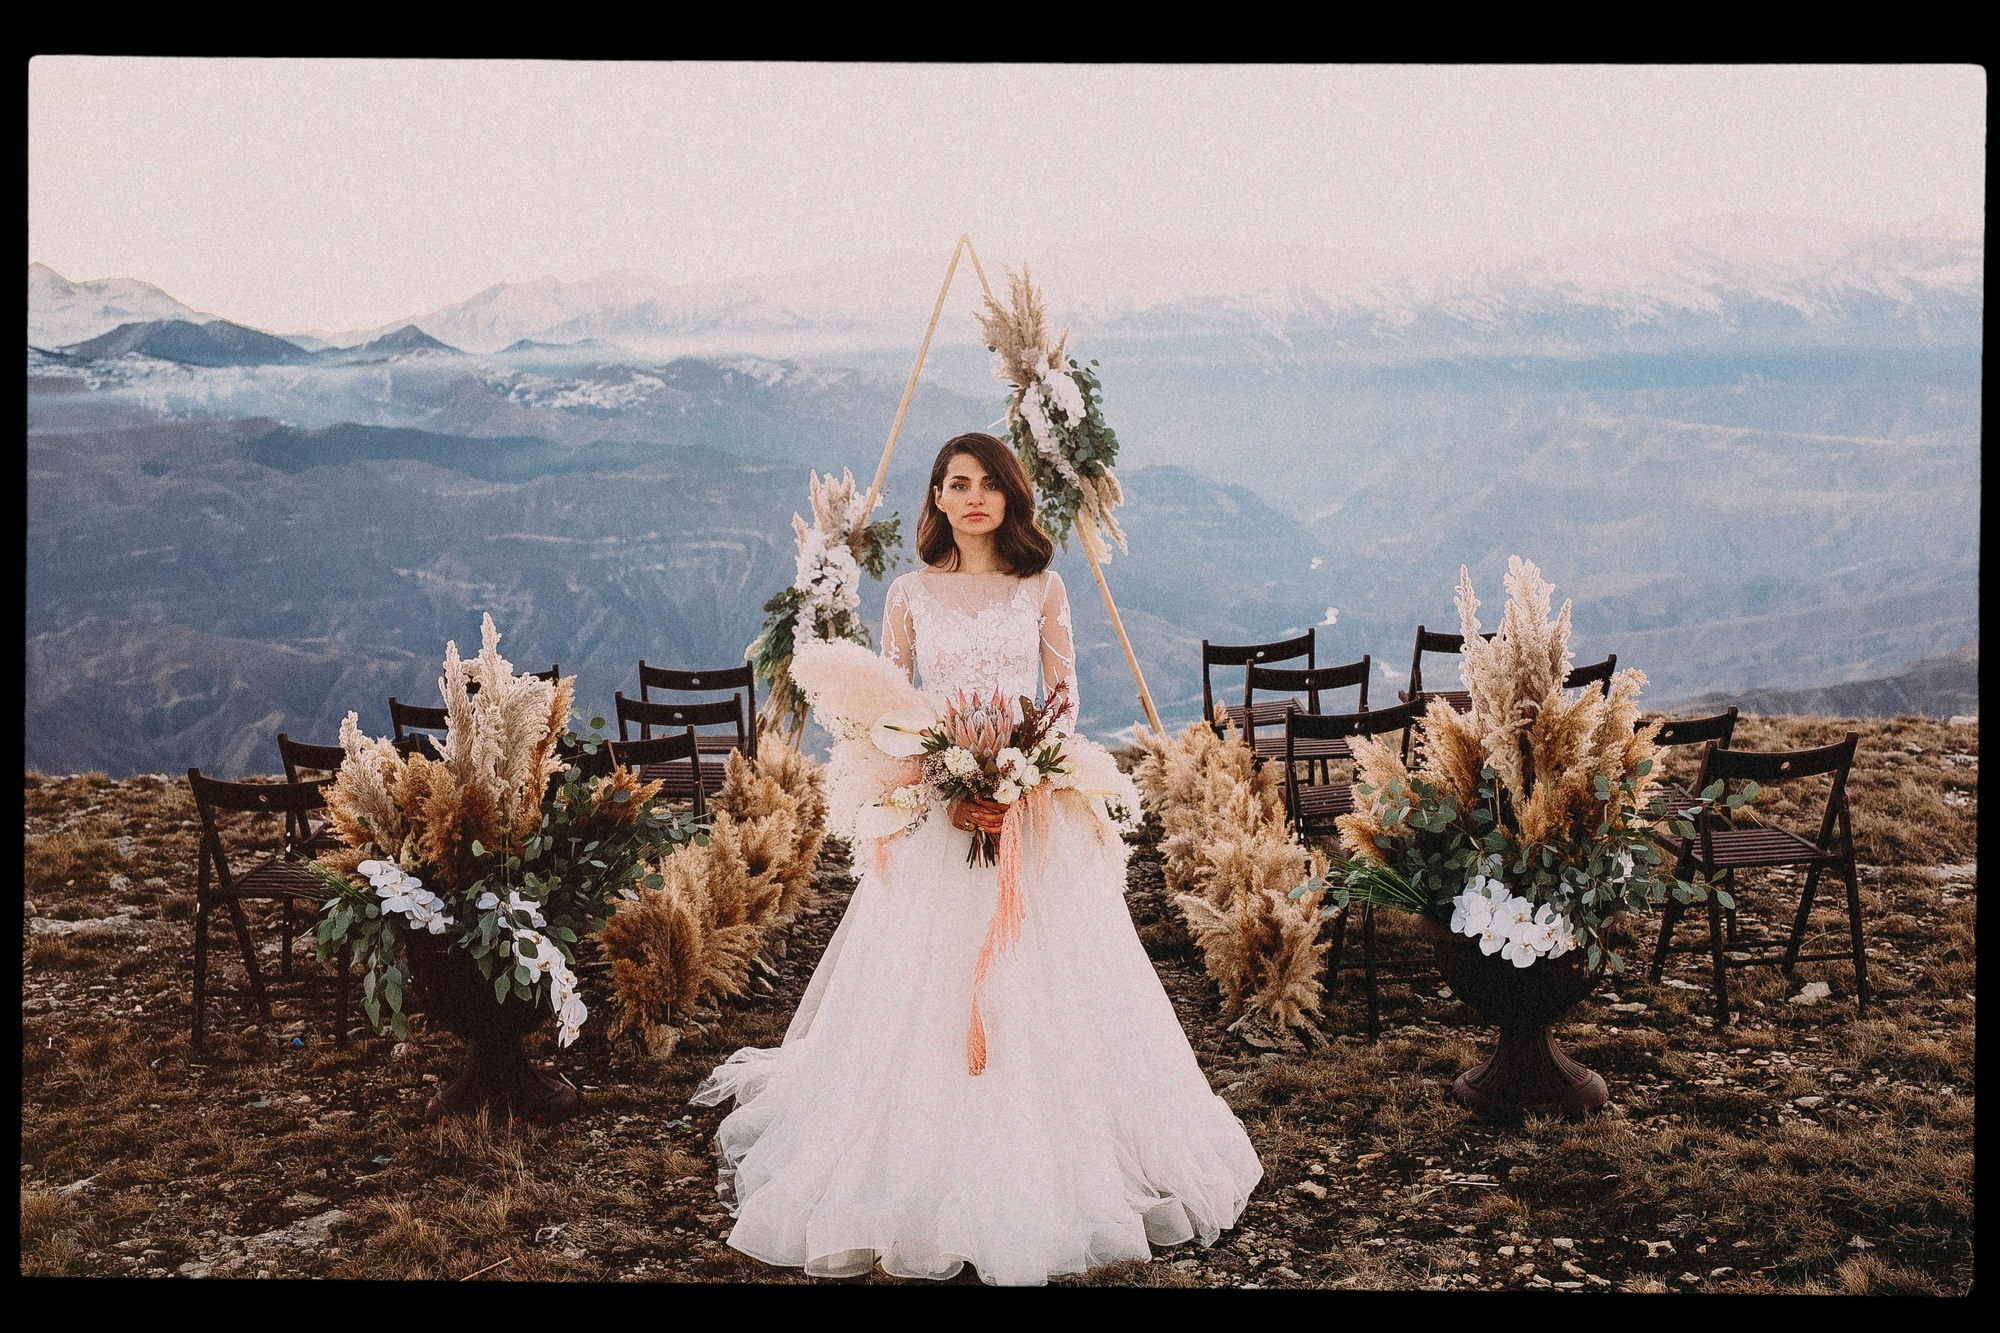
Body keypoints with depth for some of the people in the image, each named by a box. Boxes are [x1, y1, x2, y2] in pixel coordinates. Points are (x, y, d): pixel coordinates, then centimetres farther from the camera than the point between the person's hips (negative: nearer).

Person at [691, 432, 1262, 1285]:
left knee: (1042, 983, 0)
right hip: (934, 805, 0)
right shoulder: (911, 595, 7)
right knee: (923, 986, -2)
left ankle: (1042, 1174, 13)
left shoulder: (1042, 588, 7)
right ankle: (926, 1183, 8)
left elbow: (1064, 694, 7)